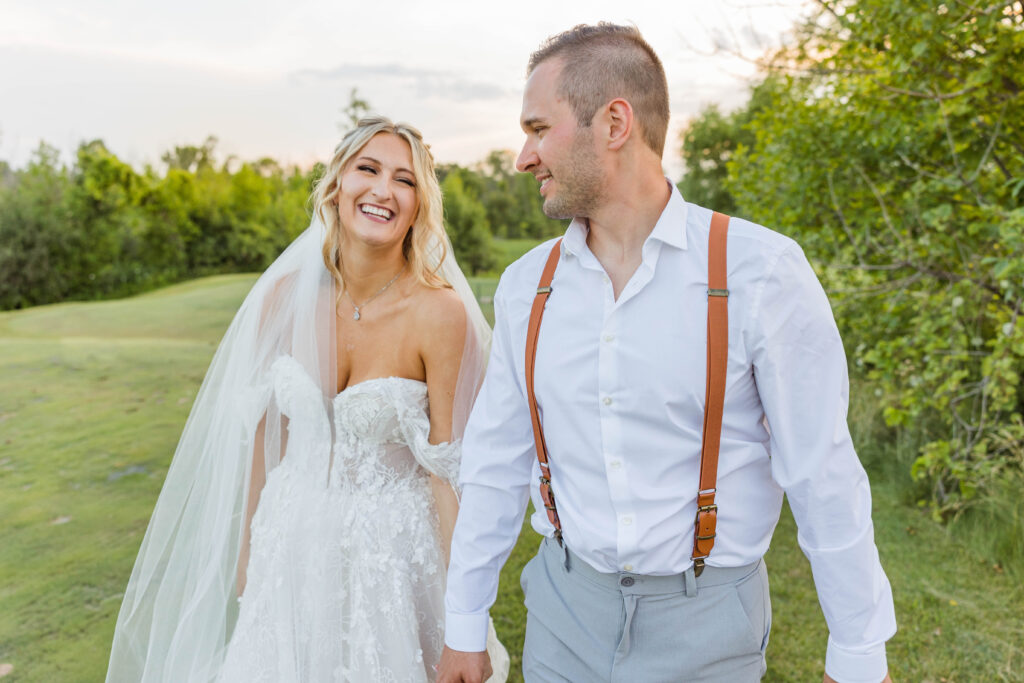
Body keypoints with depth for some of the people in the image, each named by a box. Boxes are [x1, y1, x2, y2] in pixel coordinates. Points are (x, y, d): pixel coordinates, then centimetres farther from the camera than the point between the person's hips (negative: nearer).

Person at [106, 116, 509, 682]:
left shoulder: (439, 312, -19)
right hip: (293, 535, 3)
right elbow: (262, 432, 2)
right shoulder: (286, 295, -9)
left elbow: (447, 468, -13)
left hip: (390, 544, -3)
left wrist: (460, 605, -10)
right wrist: (247, 555, 9)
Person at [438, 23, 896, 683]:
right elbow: (495, 465, 2)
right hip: (564, 610, 3)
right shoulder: (525, 286, -3)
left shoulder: (762, 272, -15)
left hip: (704, 626, -3)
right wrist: (464, 628, 8)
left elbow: (824, 477, -10)